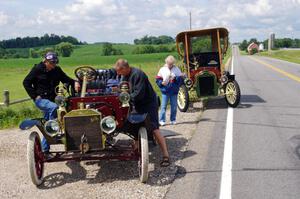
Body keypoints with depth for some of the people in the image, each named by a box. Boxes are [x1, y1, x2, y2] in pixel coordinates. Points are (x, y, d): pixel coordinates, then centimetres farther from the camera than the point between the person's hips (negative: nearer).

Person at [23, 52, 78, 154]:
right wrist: (34, 95, -12)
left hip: (51, 99, 5)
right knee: (54, 107, -35)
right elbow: (26, 82, -4)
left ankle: (45, 149, 21)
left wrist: (74, 82, -18)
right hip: (40, 99, -4)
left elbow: (66, 79, 4)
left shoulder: (57, 70, 2)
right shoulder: (37, 69, -8)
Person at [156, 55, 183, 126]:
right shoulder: (162, 69, 3)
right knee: (163, 106, -3)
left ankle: (173, 120, 18)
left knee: (174, 106, 7)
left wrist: (175, 78, -15)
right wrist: (161, 83, -13)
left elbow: (181, 79, 3)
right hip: (165, 91, -1)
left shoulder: (176, 69, 6)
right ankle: (161, 120, 1)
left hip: (174, 91, 2)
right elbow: (158, 79, 5)